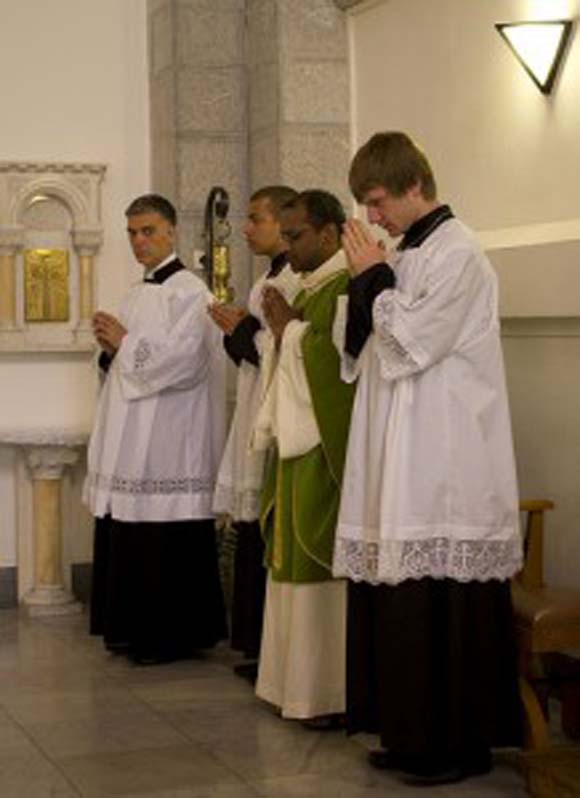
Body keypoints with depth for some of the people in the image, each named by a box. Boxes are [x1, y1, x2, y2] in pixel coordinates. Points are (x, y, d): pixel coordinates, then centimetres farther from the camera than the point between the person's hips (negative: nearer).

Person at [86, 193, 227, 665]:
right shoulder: (140, 293, 18)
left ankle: (175, 636, 5)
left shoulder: (188, 292, -9)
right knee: (130, 542, 11)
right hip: (132, 439, 9)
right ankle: (137, 629, 21)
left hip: (169, 441, -9)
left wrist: (125, 343, -12)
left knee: (166, 544, -4)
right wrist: (112, 347, 2)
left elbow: (183, 360, -21)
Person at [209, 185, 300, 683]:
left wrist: (243, 329, -10)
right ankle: (259, 646, 20)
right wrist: (238, 329, 6)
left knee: (271, 536, -5)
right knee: (254, 535, 12)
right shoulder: (271, 277, 17)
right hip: (256, 417, 10)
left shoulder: (298, 278, -13)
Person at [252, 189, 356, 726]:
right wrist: (284, 327, 4)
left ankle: (336, 693, 1)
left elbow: (334, 363, -23)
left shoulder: (349, 286, -13)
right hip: (299, 449, 10)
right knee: (298, 560, 11)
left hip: (328, 452, -10)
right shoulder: (310, 289, 18)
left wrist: (287, 328, -12)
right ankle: (303, 680, 19)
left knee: (324, 562, -6)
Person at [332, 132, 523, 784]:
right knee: (401, 602, 10)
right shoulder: (404, 257, 15)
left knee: (441, 605, -4)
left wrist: (373, 278, -7)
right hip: (399, 461, 8)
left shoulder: (457, 255, -10)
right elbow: (364, 352, 15)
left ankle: (457, 743, 6)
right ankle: (412, 733, 19)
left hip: (444, 465, -8)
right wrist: (364, 285, 0)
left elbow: (412, 344, -17)